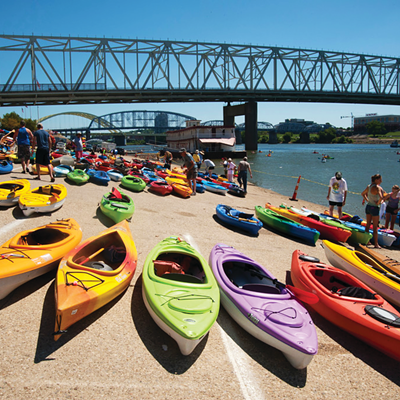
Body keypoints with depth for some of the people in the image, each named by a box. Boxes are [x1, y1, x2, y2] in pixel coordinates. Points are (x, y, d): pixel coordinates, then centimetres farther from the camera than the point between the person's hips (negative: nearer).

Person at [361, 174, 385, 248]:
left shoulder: (369, 186, 5)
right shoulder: (377, 187, -19)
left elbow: (363, 194, 22)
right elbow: (381, 197, -33)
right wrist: (378, 203, -17)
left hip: (368, 206, 7)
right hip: (374, 208, -7)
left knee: (368, 225, 16)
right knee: (375, 227, 1)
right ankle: (376, 244, 9)